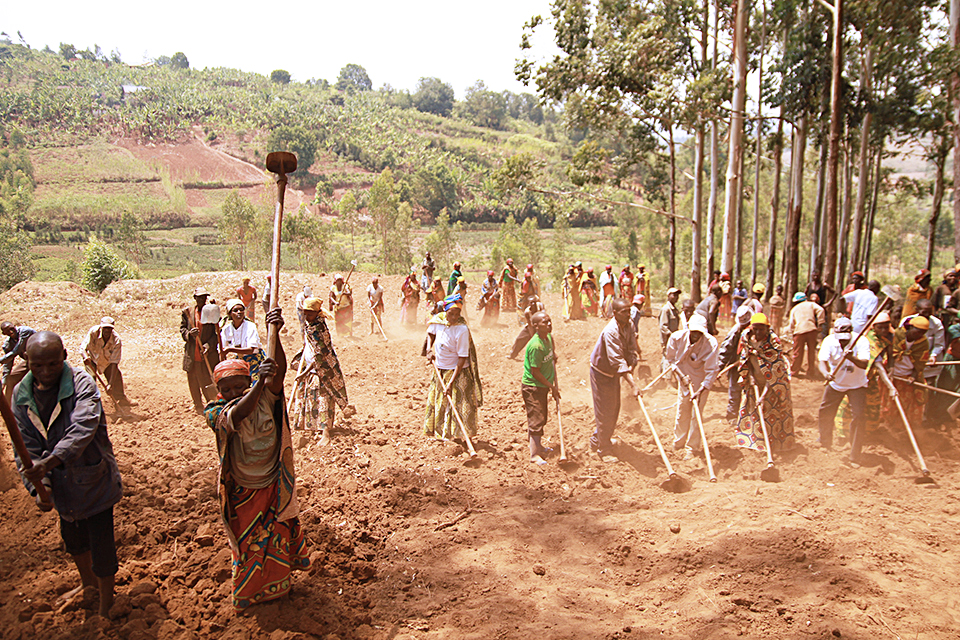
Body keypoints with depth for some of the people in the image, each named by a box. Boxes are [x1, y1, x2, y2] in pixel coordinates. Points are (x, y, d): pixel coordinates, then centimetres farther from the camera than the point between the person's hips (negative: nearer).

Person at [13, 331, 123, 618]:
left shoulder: (82, 384, -21)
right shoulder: (21, 394, -5)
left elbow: (82, 430, -35)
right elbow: (25, 446, -6)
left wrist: (49, 463, -49)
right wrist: (38, 486, -19)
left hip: (93, 480, -5)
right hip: (61, 484, 5)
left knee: (101, 545, 4)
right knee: (73, 540, 26)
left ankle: (106, 605, 28)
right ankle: (87, 581, 55)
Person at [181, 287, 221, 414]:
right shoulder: (186, 312, 6)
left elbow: (217, 332, -3)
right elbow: (182, 329, 8)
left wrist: (208, 345, -16)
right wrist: (189, 333, -15)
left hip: (208, 354, -3)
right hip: (192, 354, 3)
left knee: (209, 382, -1)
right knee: (193, 382, 13)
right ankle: (198, 406, 31)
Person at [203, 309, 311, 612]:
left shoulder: (266, 399, -16)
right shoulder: (216, 412, -19)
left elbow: (280, 370, -34)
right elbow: (237, 416, -43)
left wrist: (274, 334, -52)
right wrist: (259, 383, -60)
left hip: (274, 487, 1)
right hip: (241, 492, -1)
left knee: (277, 537, 18)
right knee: (246, 542, 17)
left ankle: (276, 584, 46)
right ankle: (249, 592, 41)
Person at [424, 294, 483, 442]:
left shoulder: (462, 330, -24)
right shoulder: (437, 320, -9)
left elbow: (462, 359, -22)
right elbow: (431, 333, 16)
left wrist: (451, 383, -24)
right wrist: (429, 349, -3)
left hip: (457, 371, -6)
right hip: (439, 369, 6)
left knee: (455, 404, -2)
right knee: (435, 401, 17)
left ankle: (455, 435, 15)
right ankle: (438, 432, 36)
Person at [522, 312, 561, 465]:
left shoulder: (549, 337, 0)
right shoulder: (536, 346, -27)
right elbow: (535, 372, -22)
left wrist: (554, 384, 14)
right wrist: (552, 387, -12)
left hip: (543, 386, 9)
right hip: (532, 387, -9)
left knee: (543, 417, 21)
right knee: (536, 419, -3)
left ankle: (538, 446, 39)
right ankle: (535, 455, 8)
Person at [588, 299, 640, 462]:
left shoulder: (629, 326, -7)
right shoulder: (610, 332, -33)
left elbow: (632, 350, -8)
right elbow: (617, 361, -39)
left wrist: (631, 366, -29)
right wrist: (633, 384, -44)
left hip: (614, 373, 8)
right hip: (601, 373, -8)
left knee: (614, 408, 19)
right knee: (604, 412, -1)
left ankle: (598, 439, 38)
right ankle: (604, 450, 13)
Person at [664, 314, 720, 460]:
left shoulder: (711, 343, -27)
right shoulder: (677, 338, -19)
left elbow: (711, 371, -23)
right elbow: (670, 359, -3)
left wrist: (700, 391, -30)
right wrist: (681, 376, -15)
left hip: (702, 382, -3)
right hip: (684, 378, 3)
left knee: (696, 415, -1)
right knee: (682, 411, 12)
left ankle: (691, 448, 14)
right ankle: (678, 443, 32)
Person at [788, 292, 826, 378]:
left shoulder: (794, 309, 21)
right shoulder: (811, 304, 18)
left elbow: (792, 324, 15)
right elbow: (820, 310, -1)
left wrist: (791, 331, 29)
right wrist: (820, 324, -1)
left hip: (799, 331, 0)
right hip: (811, 329, 0)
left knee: (798, 353, 8)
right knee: (811, 351, 10)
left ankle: (794, 371, 16)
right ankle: (811, 371, 15)